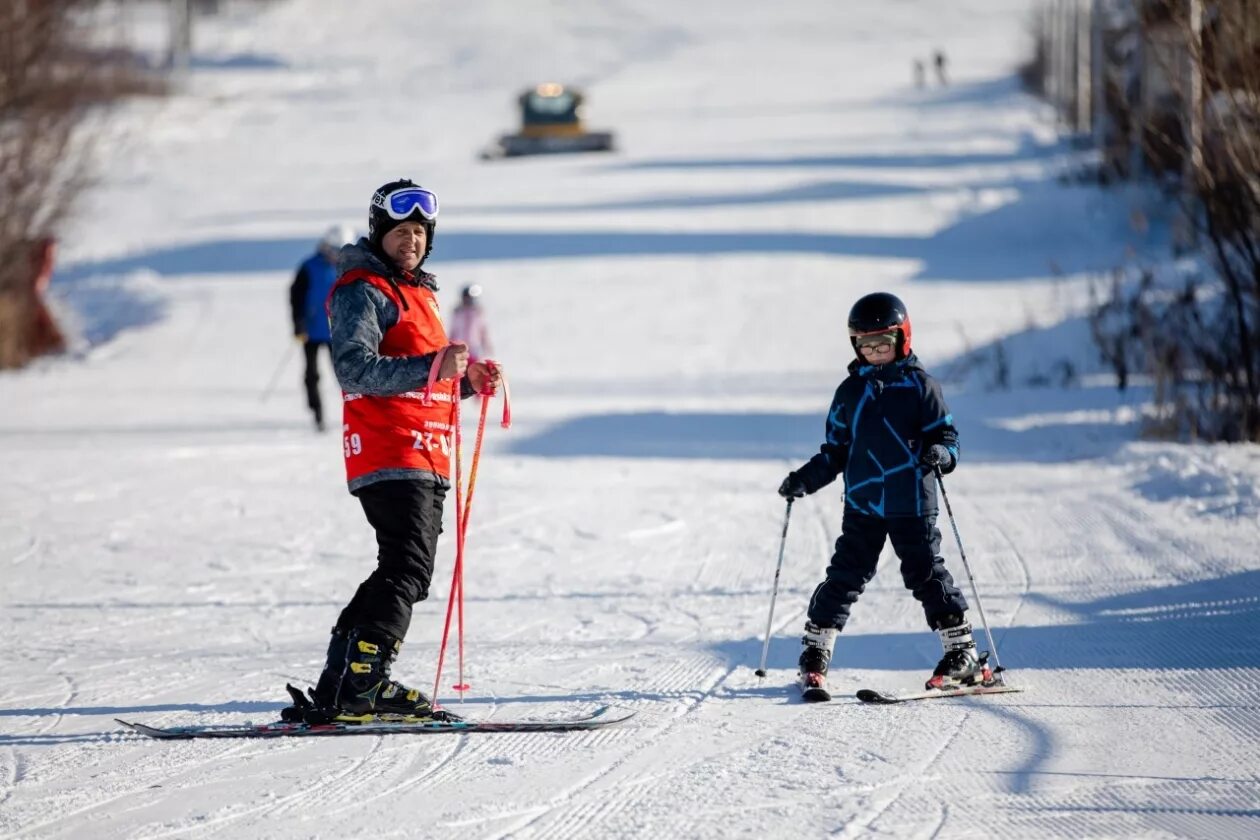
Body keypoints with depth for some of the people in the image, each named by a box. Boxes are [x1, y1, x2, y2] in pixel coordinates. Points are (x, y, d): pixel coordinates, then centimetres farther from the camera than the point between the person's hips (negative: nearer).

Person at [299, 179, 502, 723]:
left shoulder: (417, 291, 24)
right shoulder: (362, 290, -6)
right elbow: (355, 370, -20)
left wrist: (467, 380, 13)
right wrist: (433, 367, -28)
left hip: (427, 462, 10)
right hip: (388, 456, -10)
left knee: (407, 572, 10)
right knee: (408, 569, -19)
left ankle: (340, 686, 14)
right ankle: (361, 684, -23)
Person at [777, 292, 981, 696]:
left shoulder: (919, 386, 1)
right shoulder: (850, 392, 11)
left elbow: (946, 433, 0)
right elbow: (835, 451, 17)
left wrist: (941, 454, -21)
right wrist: (805, 479, 7)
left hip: (912, 504, -3)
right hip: (862, 503, 3)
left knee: (927, 574, -2)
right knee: (845, 577, 1)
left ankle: (962, 650, 7)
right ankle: (815, 653, 8)